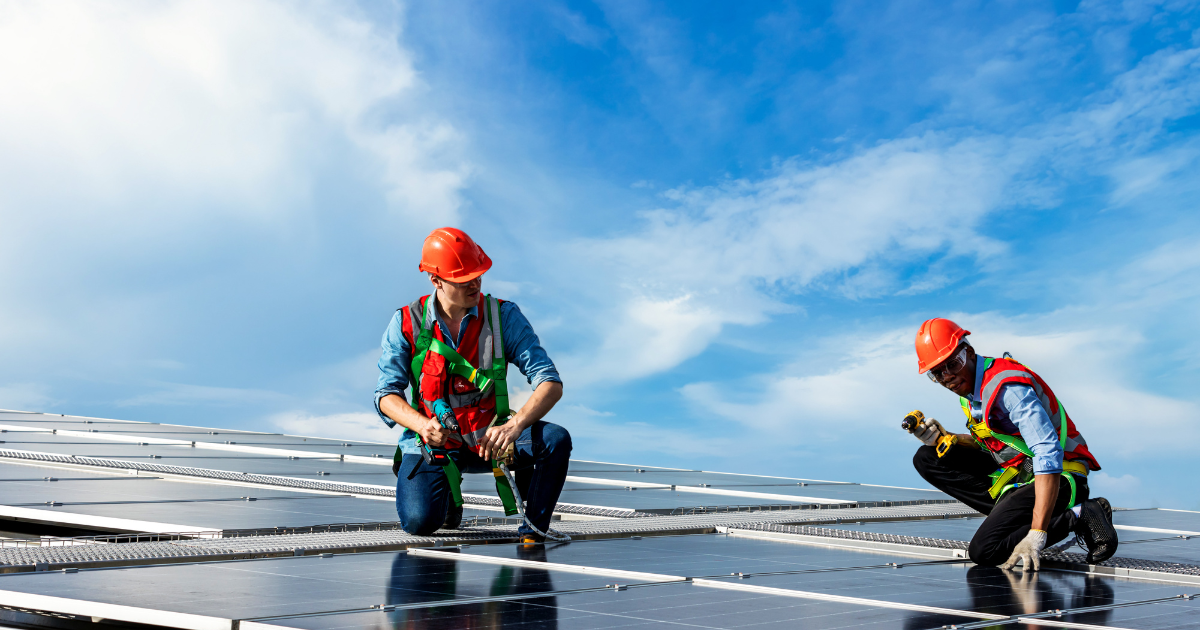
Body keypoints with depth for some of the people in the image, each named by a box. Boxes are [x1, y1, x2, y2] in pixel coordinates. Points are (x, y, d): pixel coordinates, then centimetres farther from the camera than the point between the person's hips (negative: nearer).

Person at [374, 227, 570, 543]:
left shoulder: (504, 316, -9)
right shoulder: (407, 323, -7)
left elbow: (550, 383, -15)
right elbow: (386, 395, -8)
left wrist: (514, 426, -34)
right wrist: (422, 424, -30)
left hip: (488, 437, 1)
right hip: (433, 442, 0)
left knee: (555, 440, -26)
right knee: (420, 521, -25)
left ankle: (533, 528, -4)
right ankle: (448, 499, 14)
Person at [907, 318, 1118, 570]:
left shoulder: (1007, 387, -25)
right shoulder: (968, 384, 5)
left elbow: (1049, 456, -33)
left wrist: (1036, 534, -38)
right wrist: (945, 439, -4)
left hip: (1059, 479, -9)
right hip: (1016, 471, 10)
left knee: (984, 551, -23)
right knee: (928, 459, 2)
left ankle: (1079, 515, -12)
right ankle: (1008, 511, -3)